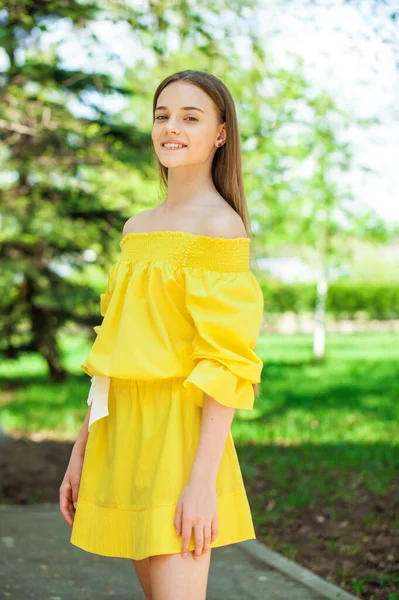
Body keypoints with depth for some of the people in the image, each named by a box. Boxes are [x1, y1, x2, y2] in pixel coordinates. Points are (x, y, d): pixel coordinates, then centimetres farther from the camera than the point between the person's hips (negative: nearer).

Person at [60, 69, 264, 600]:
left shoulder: (219, 225, -9)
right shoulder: (137, 228, 14)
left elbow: (228, 362, -15)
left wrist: (203, 479, -21)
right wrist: (82, 450, 14)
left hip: (180, 434, -7)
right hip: (122, 434, 7)